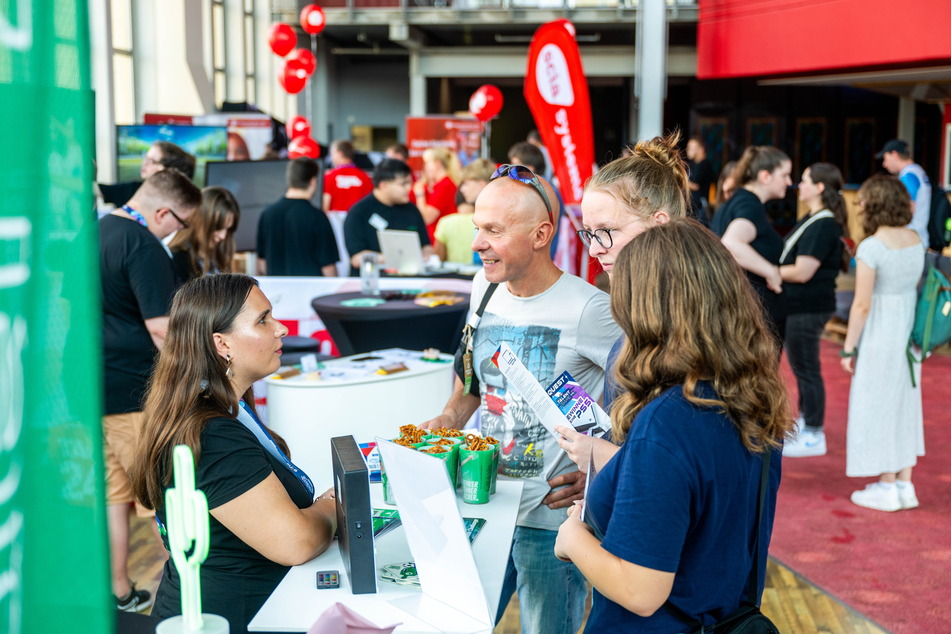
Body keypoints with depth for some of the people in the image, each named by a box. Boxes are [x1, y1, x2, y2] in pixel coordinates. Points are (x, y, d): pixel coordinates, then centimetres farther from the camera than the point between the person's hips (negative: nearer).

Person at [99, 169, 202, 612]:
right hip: (132, 392, -9)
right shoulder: (144, 247, -17)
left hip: (90, 386, 9)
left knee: (112, 492, 15)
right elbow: (161, 327, -22)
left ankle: (118, 592, 23)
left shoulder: (96, 230, 11)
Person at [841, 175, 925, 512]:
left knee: (877, 406, 5)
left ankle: (887, 487, 12)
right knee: (905, 403, 15)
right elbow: (918, 285, 8)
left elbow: (862, 304, -17)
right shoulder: (916, 239, 2)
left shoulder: (871, 247, -18)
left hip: (880, 333, -7)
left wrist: (848, 347, -9)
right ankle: (905, 484, 21)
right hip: (909, 330, 7)